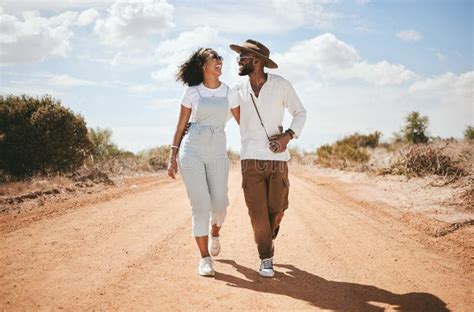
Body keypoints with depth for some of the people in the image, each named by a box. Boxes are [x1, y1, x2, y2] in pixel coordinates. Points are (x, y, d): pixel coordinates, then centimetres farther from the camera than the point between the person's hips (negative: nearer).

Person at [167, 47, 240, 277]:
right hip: (191, 150, -2)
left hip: (217, 152, 2)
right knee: (200, 204, -7)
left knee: (220, 203, -1)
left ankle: (215, 232, 36)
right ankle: (205, 258, 2)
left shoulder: (229, 92, 10)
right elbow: (180, 126, 6)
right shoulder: (192, 92, 4)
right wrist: (172, 156, 1)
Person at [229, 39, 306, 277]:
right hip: (251, 159, 1)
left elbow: (300, 112, 7)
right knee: (257, 212, -3)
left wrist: (289, 135, -10)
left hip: (277, 159, -1)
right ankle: (266, 258, 15)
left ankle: (269, 234, 41)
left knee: (276, 210, 6)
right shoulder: (238, 90, 4)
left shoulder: (281, 85, -2)